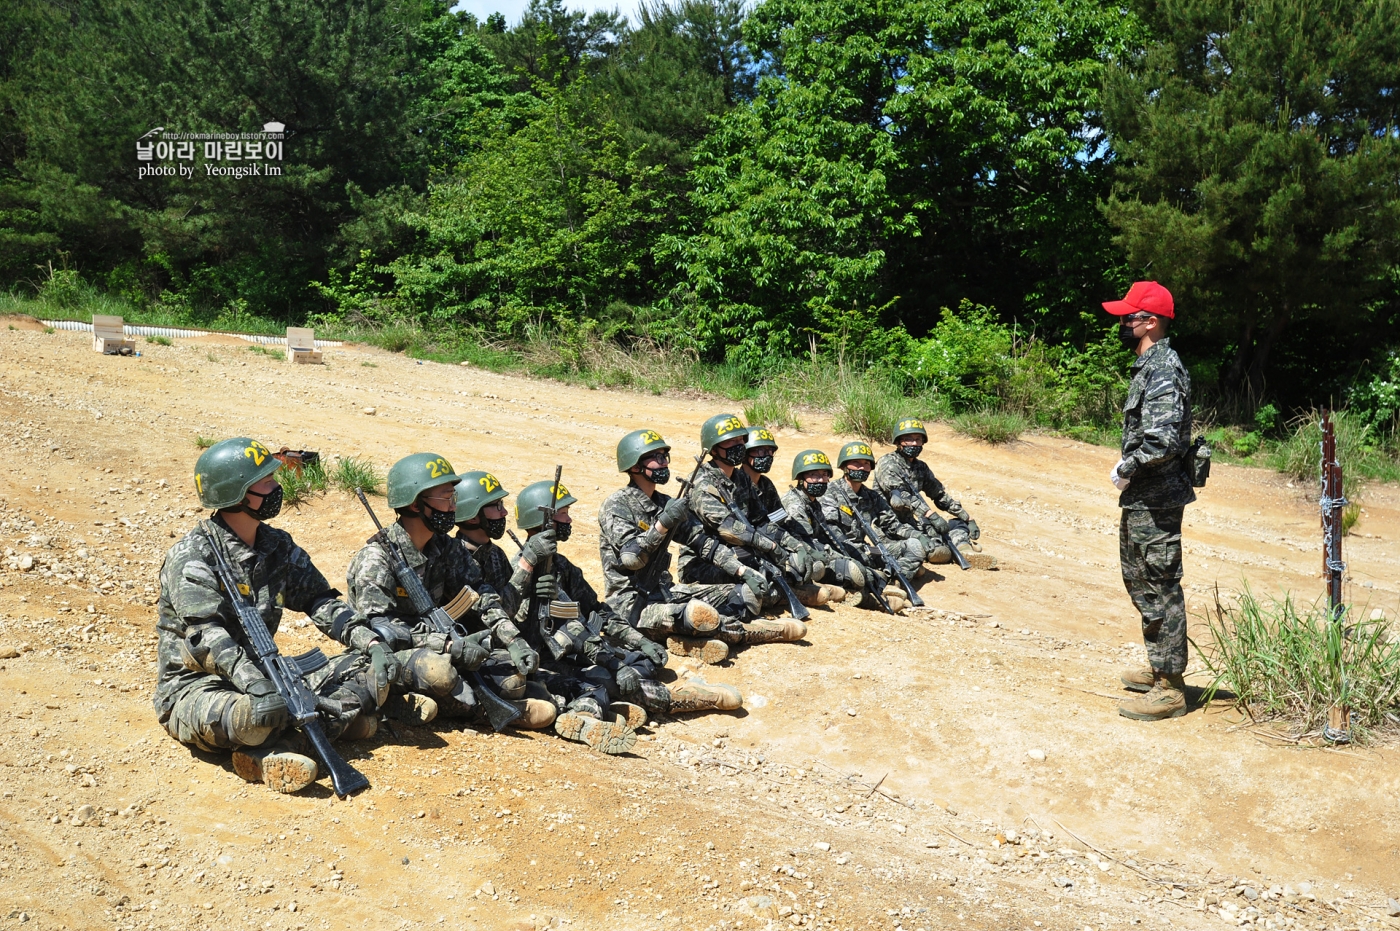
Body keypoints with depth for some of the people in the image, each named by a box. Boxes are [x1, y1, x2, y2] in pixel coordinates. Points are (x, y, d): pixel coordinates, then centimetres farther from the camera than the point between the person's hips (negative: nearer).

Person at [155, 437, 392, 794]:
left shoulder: (278, 547, 7)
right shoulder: (192, 557, -14)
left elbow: (320, 600, 6)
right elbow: (207, 635, -27)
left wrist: (372, 642, -11)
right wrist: (255, 686, -42)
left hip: (265, 674, 7)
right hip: (196, 685, -7)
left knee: (369, 671, -9)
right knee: (249, 716, -42)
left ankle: (270, 750, -21)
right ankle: (343, 716, -17)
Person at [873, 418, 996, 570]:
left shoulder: (921, 467, 13)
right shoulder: (887, 464, -10)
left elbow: (941, 496, 15)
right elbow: (901, 496, -24)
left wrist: (969, 519, 5)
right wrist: (931, 515, -34)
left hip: (911, 522, 7)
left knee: (959, 524, -3)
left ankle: (963, 549, -31)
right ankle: (934, 546, -53)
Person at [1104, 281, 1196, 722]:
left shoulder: (1163, 370, -18)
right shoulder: (1149, 365, 14)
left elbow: (1163, 441, -29)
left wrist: (1126, 469, -16)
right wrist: (1129, 469, 11)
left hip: (1155, 503, -11)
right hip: (1141, 500, 11)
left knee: (1160, 589, -3)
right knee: (1140, 581, 20)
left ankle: (1169, 688, 6)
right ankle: (1160, 668, 34)